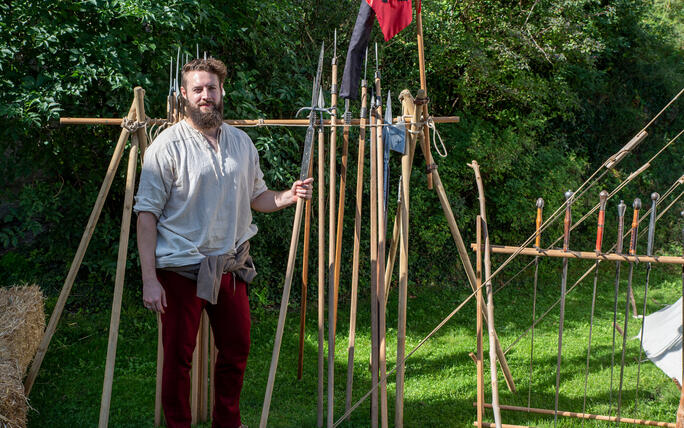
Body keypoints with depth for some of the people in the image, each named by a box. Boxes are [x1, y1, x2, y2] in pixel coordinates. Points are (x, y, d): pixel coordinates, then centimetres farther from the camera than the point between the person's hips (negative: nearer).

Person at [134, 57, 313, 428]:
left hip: (230, 267, 5)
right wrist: (150, 279, -16)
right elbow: (147, 214, -11)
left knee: (236, 351, 14)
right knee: (178, 357, 1)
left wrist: (288, 196, -4)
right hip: (180, 269, -5)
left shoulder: (241, 143, 8)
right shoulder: (168, 145, -9)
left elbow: (256, 198, 18)